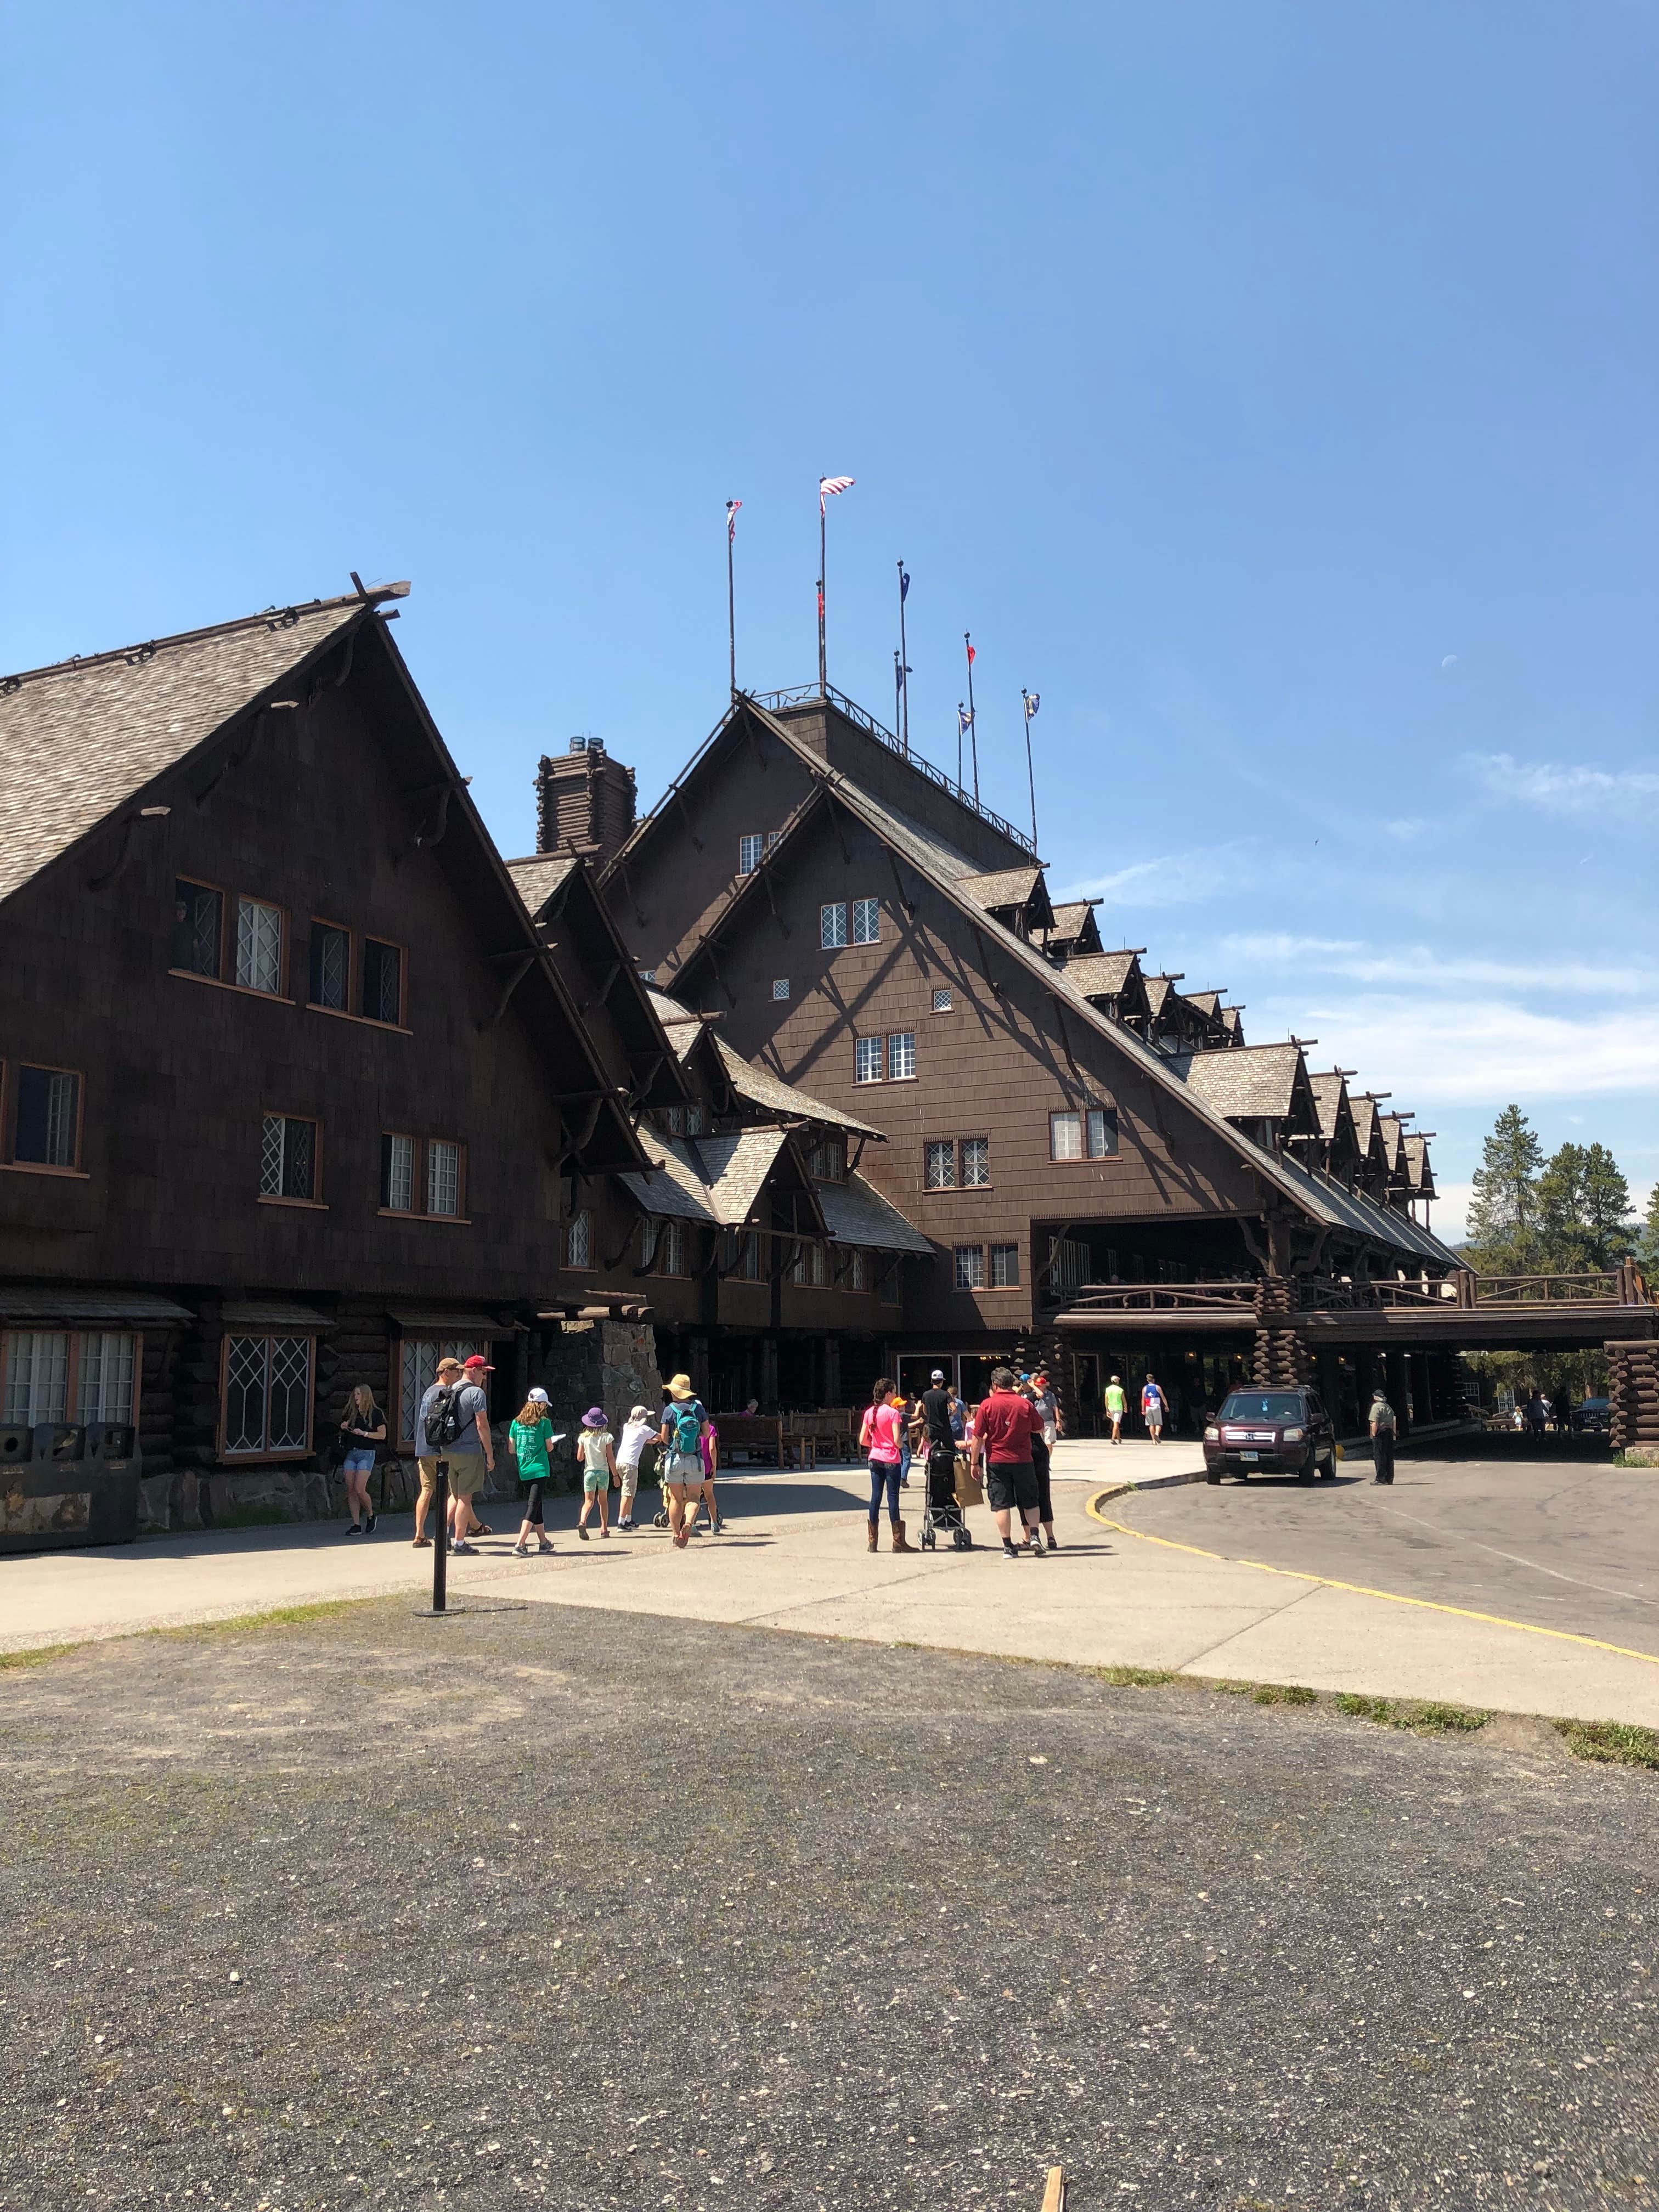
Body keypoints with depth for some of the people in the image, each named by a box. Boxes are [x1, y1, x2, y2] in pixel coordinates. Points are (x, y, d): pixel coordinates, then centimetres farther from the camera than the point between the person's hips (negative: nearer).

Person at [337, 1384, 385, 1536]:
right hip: (350, 1453, 5)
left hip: (366, 1453, -5)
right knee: (350, 1490, -2)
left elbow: (382, 1435, -4)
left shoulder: (375, 1413, -1)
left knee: (359, 1489, -13)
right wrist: (344, 1429, 4)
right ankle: (356, 1525, 3)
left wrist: (364, 1433, -12)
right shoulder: (351, 1413, 14)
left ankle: (370, 1516, 11)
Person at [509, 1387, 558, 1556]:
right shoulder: (544, 1422, -6)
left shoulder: (517, 1422, 5)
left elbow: (512, 1449, 6)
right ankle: (520, 1545, -19)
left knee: (535, 1506, 18)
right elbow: (549, 1447, -1)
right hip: (539, 1470, -5)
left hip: (523, 1471, 5)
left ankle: (543, 1542, 30)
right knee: (532, 1507, -7)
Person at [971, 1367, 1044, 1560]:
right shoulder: (1025, 1404, -1)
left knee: (1001, 1504, 3)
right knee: (1029, 1502, 16)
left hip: (997, 1462, -1)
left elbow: (978, 1437, -6)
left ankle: (1008, 1547, 1)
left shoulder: (988, 1405, -6)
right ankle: (1034, 1536, -1)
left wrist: (975, 1463, 2)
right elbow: (1039, 1430, 12)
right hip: (1023, 1460, 1)